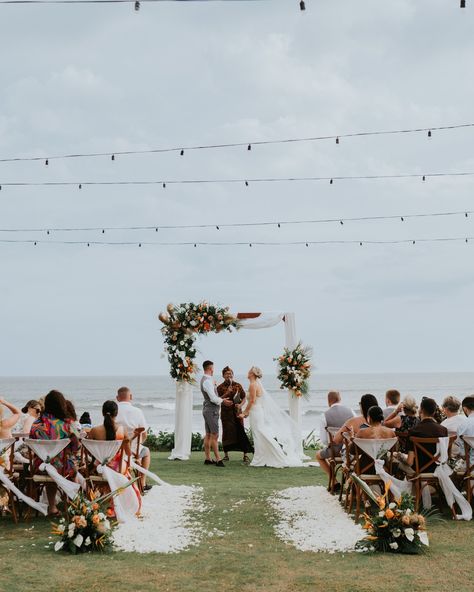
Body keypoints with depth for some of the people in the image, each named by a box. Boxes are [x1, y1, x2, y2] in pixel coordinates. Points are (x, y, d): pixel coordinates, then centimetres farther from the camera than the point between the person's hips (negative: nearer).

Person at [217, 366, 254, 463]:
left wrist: (240, 405, -10)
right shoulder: (220, 387, 4)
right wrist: (227, 393, -16)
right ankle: (226, 454, 13)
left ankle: (245, 455, -3)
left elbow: (244, 398, 10)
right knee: (227, 432, 2)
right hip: (226, 412, 0)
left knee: (240, 431, -5)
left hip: (237, 411, 0)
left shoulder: (238, 386, 8)